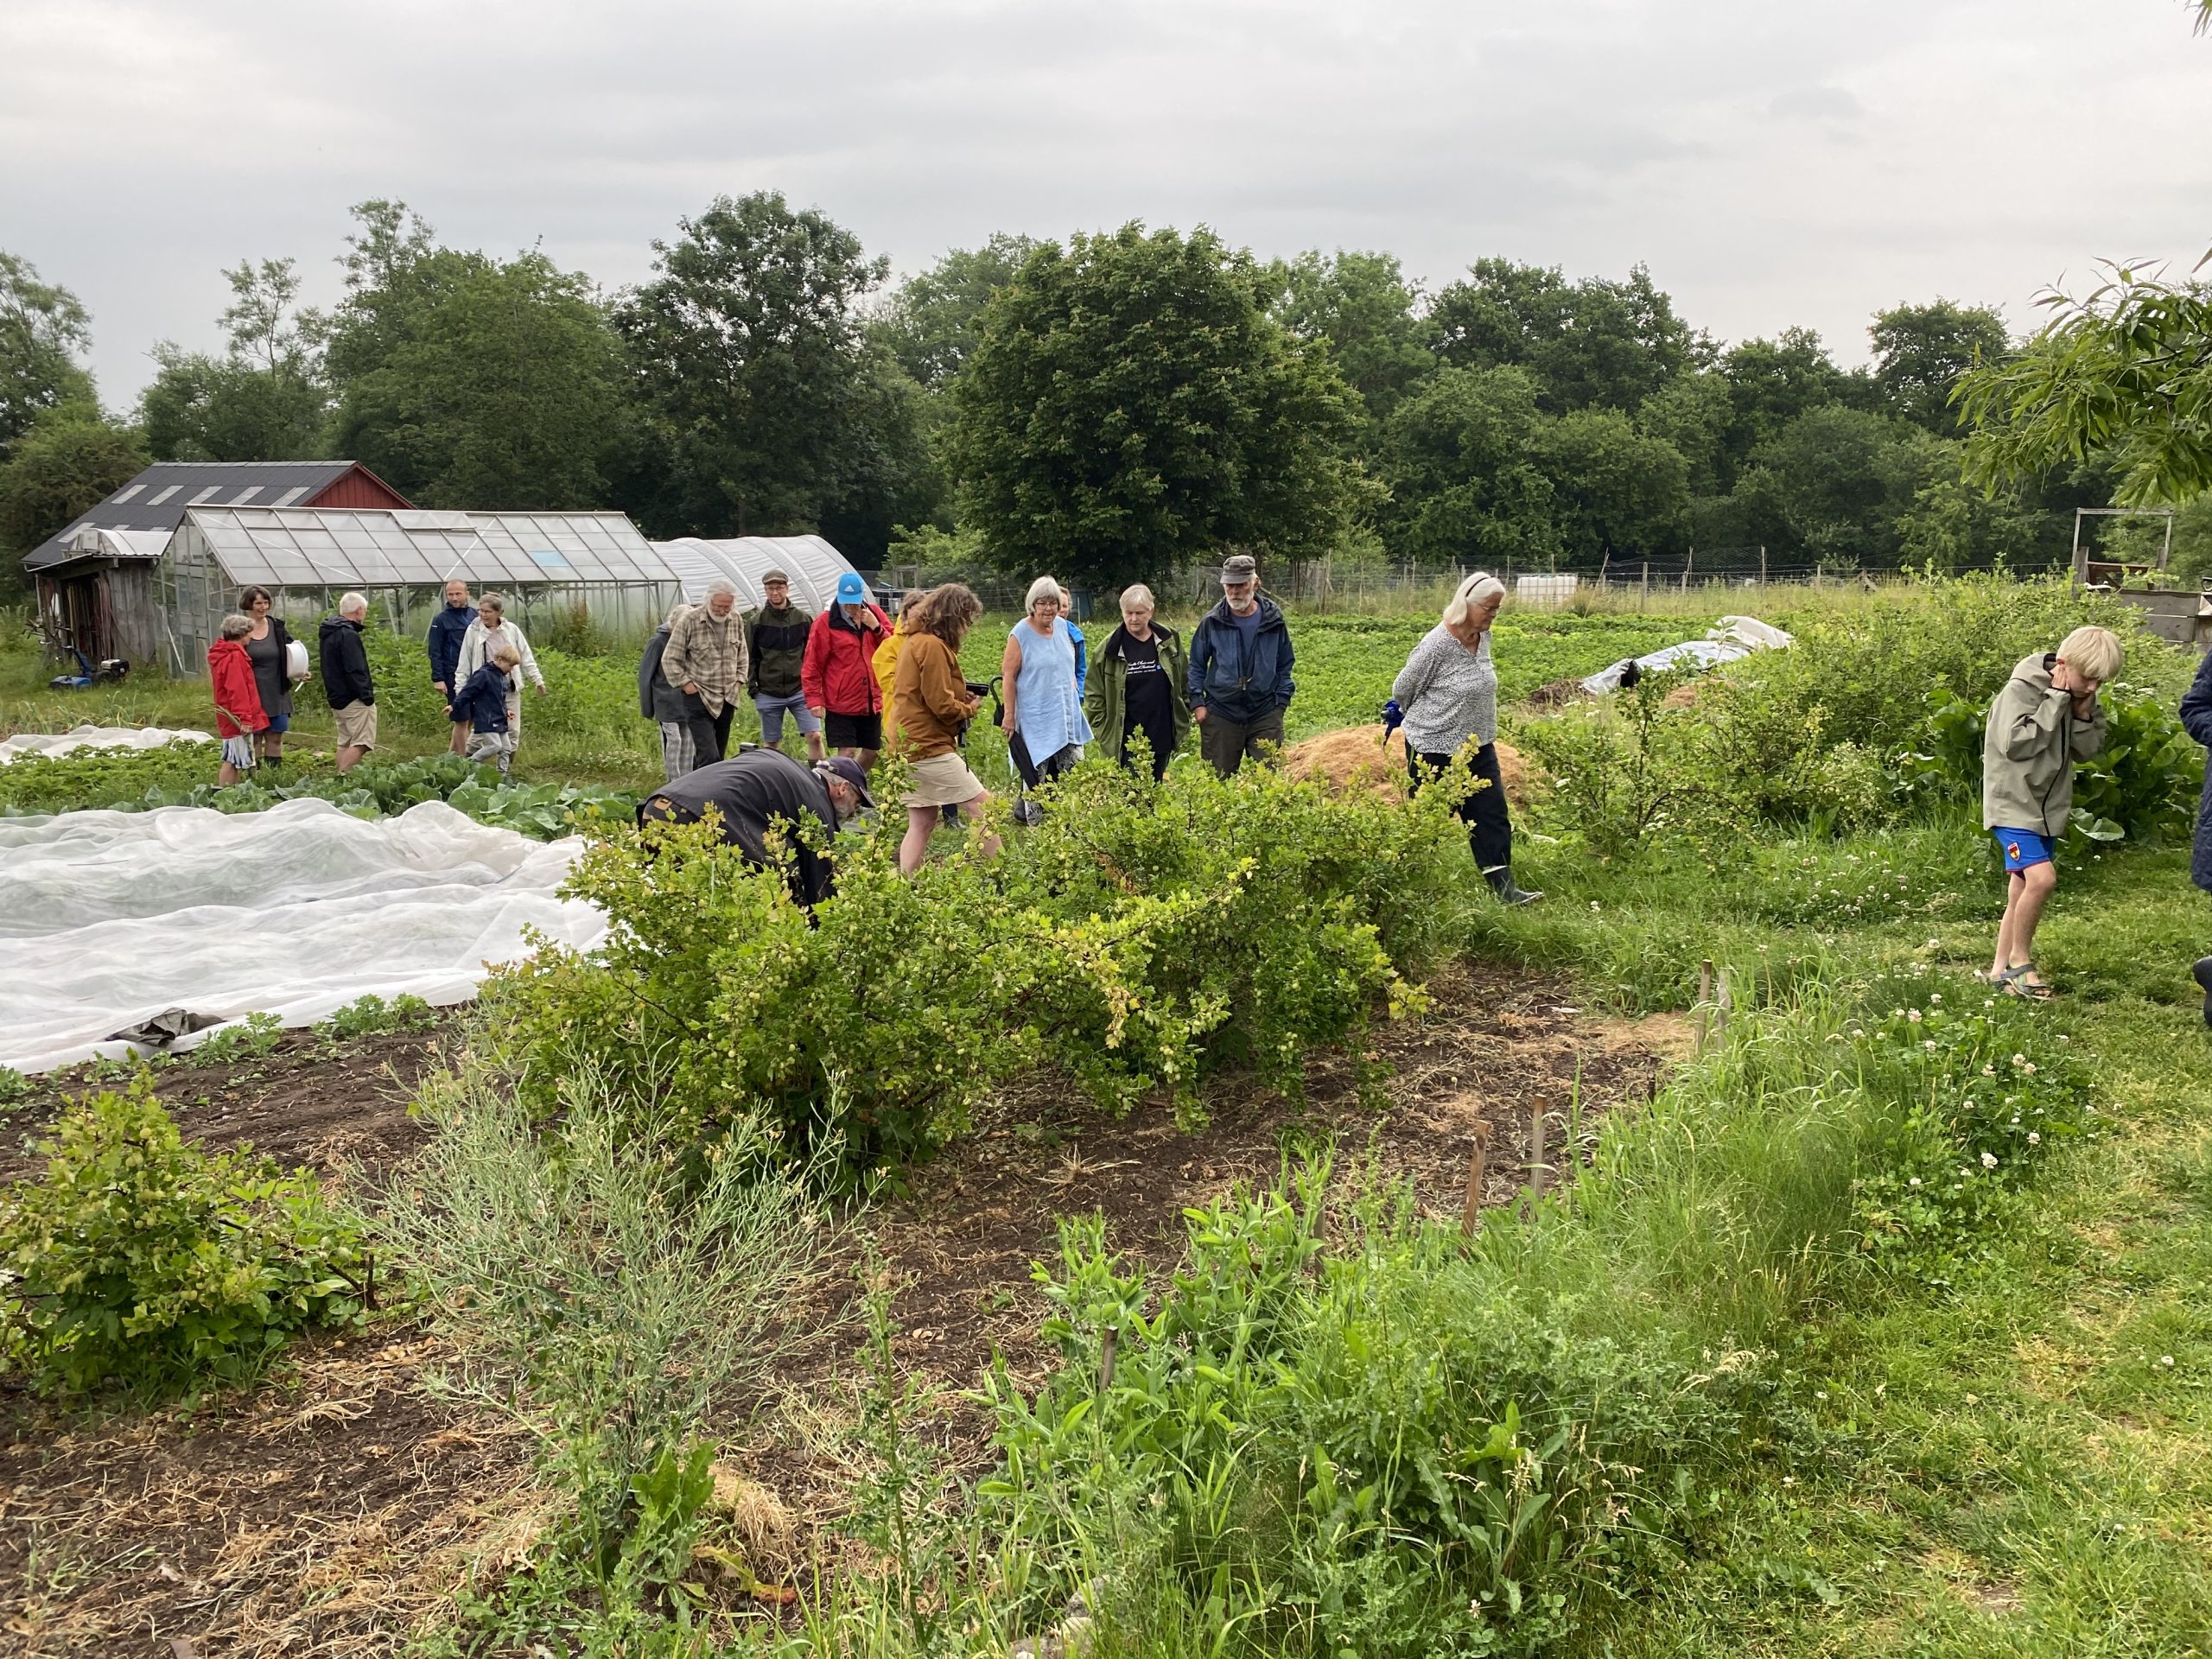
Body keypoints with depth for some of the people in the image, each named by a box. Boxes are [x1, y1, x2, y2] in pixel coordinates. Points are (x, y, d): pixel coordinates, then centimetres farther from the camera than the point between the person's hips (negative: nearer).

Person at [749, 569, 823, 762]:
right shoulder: (758, 622, 3)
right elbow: (750, 658, 6)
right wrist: (752, 687, -1)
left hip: (800, 690, 0)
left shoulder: (803, 619, 4)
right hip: (769, 694, 0)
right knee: (772, 743, 8)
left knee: (814, 737, -10)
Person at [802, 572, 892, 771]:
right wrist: (815, 699, -11)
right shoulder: (825, 622, -7)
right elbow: (812, 665, -6)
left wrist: (876, 627, -11)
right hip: (840, 704, -5)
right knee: (847, 753, -10)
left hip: (872, 702, 5)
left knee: (872, 751, 14)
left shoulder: (874, 614, 6)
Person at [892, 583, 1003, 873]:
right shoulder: (933, 646, -15)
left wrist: (961, 697, 10)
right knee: (984, 809, -6)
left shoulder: (914, 641, 15)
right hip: (930, 748, -10)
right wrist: (970, 708, 2)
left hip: (909, 745, 10)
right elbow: (941, 705, -16)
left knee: (922, 822, 11)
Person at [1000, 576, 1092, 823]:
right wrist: (1009, 716, -14)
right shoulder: (1020, 633, -12)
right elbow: (1009, 676, -12)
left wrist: (1075, 696, 18)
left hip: (1067, 715, 6)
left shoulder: (1062, 626, 5)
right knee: (1036, 774, 0)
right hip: (1035, 718, -6)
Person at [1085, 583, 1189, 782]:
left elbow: (1185, 682, 11)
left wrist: (1183, 723, 8)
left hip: (1162, 736, 3)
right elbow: (1095, 694, 2)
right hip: (1126, 740, -3)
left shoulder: (1169, 641, 3)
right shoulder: (1110, 648, -3)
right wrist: (1103, 730, -4)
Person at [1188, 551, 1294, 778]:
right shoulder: (1211, 622, 0)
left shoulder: (1273, 620, 2)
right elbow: (1196, 666, 9)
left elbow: (1285, 665, 11)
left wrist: (1281, 703, 4)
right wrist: (1197, 702, -1)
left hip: (1265, 715, 0)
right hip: (1221, 714, 0)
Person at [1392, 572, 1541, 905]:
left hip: (1478, 746, 7)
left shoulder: (1484, 637, 2)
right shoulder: (1437, 645, -20)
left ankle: (1503, 886, 3)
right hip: (1434, 750, -7)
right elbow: (1401, 690, -7)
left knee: (1493, 815, 1)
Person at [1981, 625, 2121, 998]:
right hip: (2013, 803, -7)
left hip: (2048, 807, 7)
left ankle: (2000, 969, 19)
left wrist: (2084, 714, -9)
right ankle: (2019, 960, -5)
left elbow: (2087, 751, 9)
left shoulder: (2080, 697, 6)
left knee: (2022, 890, 10)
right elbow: (2015, 744, -23)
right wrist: (2055, 701, -20)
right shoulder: (2021, 689, -14)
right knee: (2041, 877, -22)